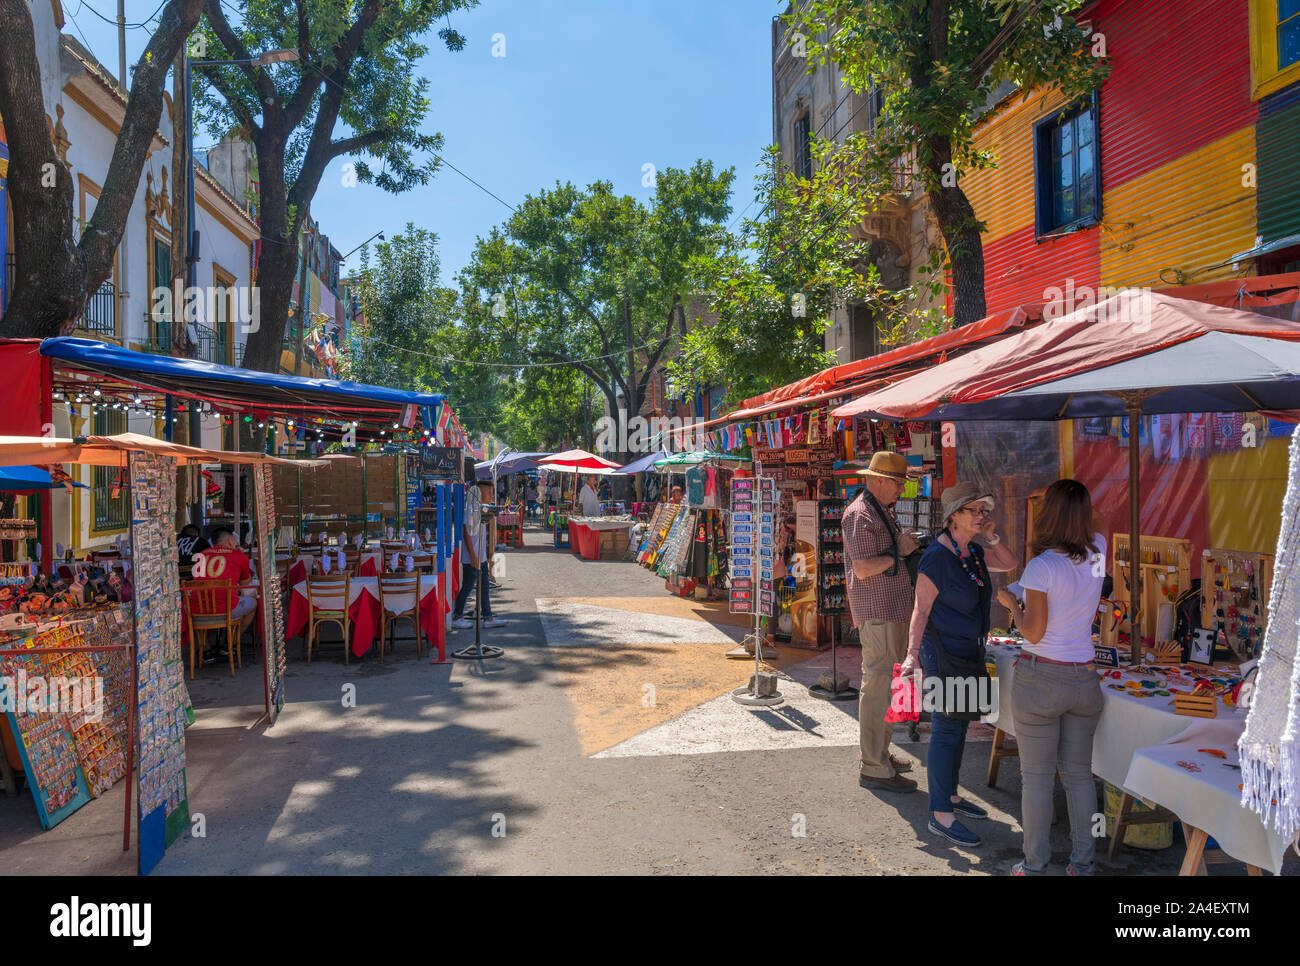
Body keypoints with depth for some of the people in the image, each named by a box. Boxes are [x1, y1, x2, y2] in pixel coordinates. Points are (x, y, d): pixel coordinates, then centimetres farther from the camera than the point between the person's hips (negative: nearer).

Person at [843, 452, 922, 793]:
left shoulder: (881, 512, 19)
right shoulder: (861, 514, -14)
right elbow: (863, 569, -21)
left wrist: (906, 546, 9)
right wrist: (899, 552, -12)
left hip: (893, 610, 11)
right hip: (877, 612, -11)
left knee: (884, 684, 17)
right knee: (878, 687, -8)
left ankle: (878, 754, 28)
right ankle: (873, 769, -2)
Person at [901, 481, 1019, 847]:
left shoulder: (973, 550, 6)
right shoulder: (937, 556, -19)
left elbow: (1010, 564, 18)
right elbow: (921, 609, -20)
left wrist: (992, 537, 0)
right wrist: (913, 653, -27)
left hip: (968, 651, 9)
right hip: (943, 650, -9)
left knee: (959, 725, 17)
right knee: (946, 730, -5)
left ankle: (950, 795, 31)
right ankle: (941, 815, 3)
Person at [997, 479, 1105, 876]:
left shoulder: (1041, 566, -16)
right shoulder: (1097, 553, 0)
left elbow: (1033, 633, -12)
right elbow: (1091, 534, 27)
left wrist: (1011, 603, 2)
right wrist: (1077, 504, 18)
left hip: (1041, 679, -5)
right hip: (1084, 678, 5)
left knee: (1037, 776, 5)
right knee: (1079, 774, 14)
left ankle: (1035, 865, 14)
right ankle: (1082, 864, 22)